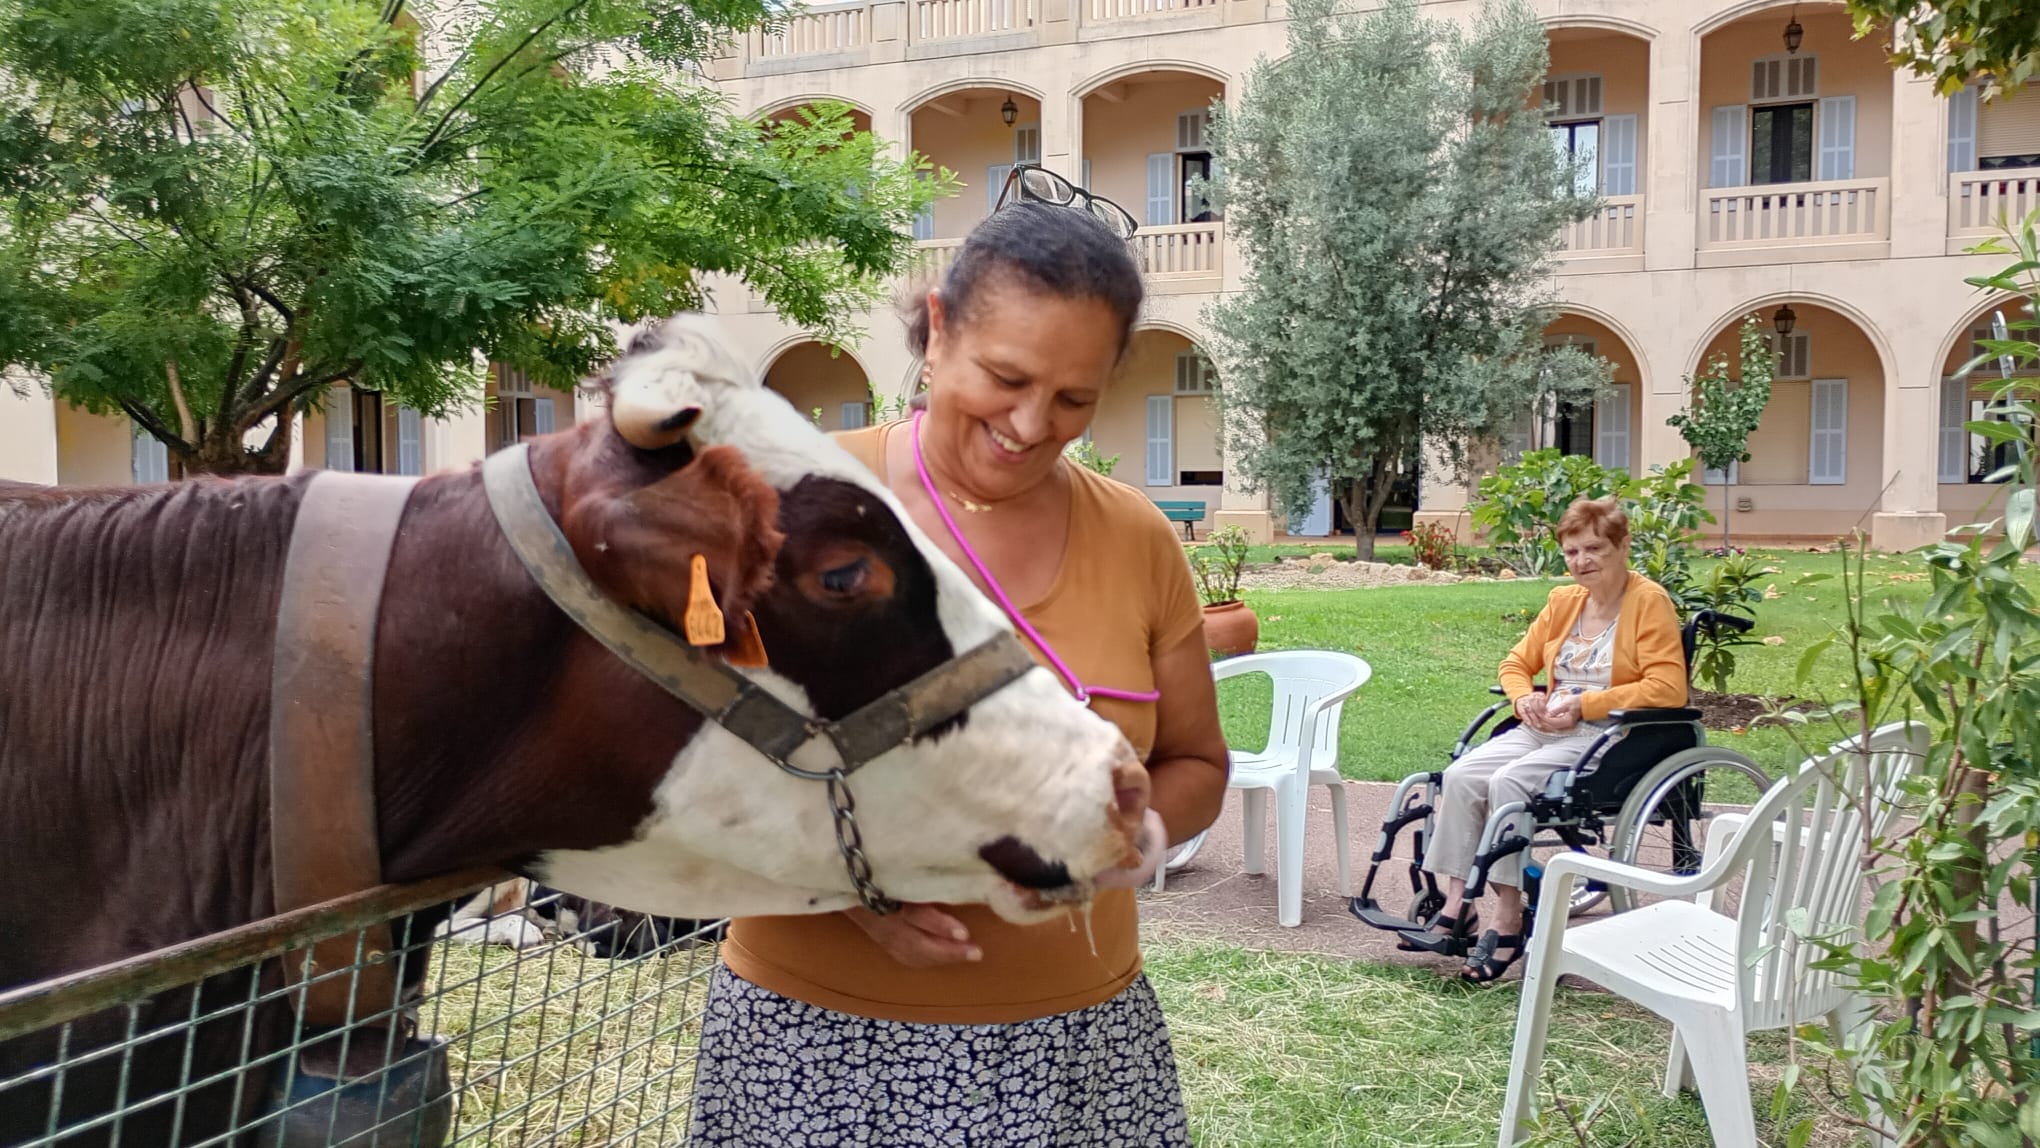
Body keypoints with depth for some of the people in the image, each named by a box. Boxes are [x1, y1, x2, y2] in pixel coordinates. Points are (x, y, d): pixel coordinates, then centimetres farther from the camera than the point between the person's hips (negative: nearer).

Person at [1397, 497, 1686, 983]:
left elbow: (1667, 689, -16)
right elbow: (1517, 663, 21)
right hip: (1545, 728, 7)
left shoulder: (1649, 602, -5)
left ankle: (1507, 924, -21)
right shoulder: (1563, 601, 15)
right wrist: (1525, 698, -2)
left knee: (1508, 781, -29)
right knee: (1461, 775, -17)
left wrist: (1584, 704, -18)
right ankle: (1456, 907, -14)